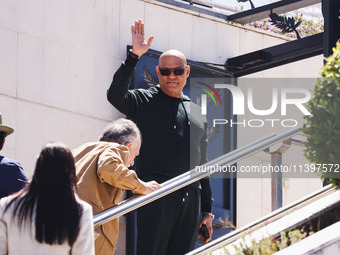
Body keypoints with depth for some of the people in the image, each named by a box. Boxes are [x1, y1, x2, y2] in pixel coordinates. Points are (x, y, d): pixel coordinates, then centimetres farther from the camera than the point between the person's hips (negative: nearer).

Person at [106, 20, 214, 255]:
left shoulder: (196, 113, 23)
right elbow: (115, 95, -15)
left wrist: (207, 209, 19)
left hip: (191, 198, 5)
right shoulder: (144, 101, 7)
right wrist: (134, 56, -20)